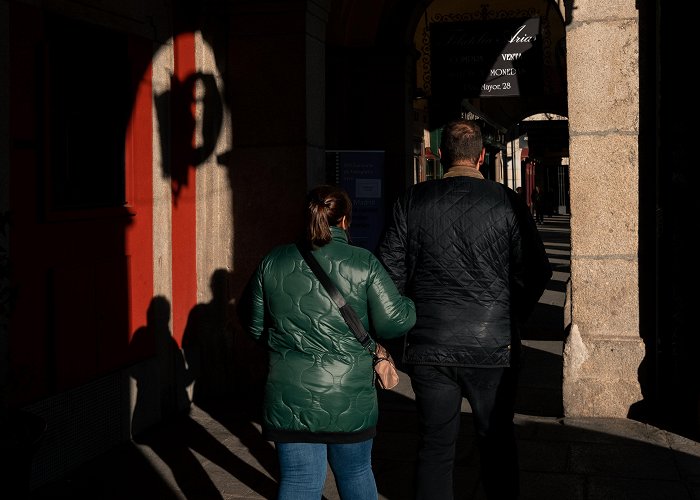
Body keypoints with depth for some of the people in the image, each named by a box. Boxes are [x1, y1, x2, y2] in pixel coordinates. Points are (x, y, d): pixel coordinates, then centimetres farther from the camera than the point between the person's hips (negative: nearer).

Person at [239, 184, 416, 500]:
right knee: (355, 473, 19)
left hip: (289, 398, 2)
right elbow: (394, 321, -10)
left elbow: (253, 324, 9)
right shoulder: (363, 263, -8)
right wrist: (411, 305, 12)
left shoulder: (273, 262, 1)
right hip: (350, 399, -1)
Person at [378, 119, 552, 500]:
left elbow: (389, 272, 0)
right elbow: (536, 272, -3)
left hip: (429, 345, 1)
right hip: (493, 345, -1)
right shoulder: (506, 202, -6)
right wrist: (511, 319, 12)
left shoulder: (411, 201, -1)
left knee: (435, 447, 11)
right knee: (497, 443, 14)